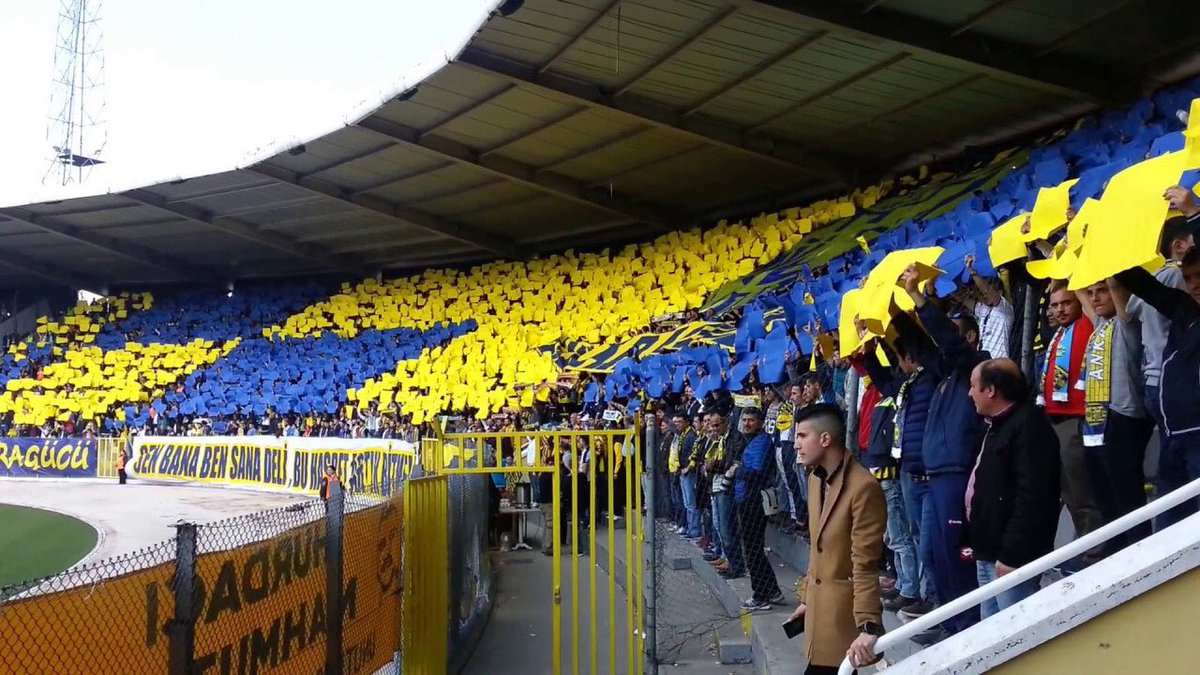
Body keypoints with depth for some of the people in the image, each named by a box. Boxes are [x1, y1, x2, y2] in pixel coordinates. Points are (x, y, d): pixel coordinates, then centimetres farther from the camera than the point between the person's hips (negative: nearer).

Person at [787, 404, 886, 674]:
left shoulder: (863, 487, -19)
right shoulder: (815, 478, 8)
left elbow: (865, 565, -21)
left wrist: (868, 626, -22)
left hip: (845, 611, -8)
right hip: (819, 605, 8)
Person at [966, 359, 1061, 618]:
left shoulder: (1028, 426, -16)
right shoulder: (999, 425, 17)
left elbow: (1031, 499, -24)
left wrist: (1011, 554, -23)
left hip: (1009, 556, -10)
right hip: (989, 553, 10)